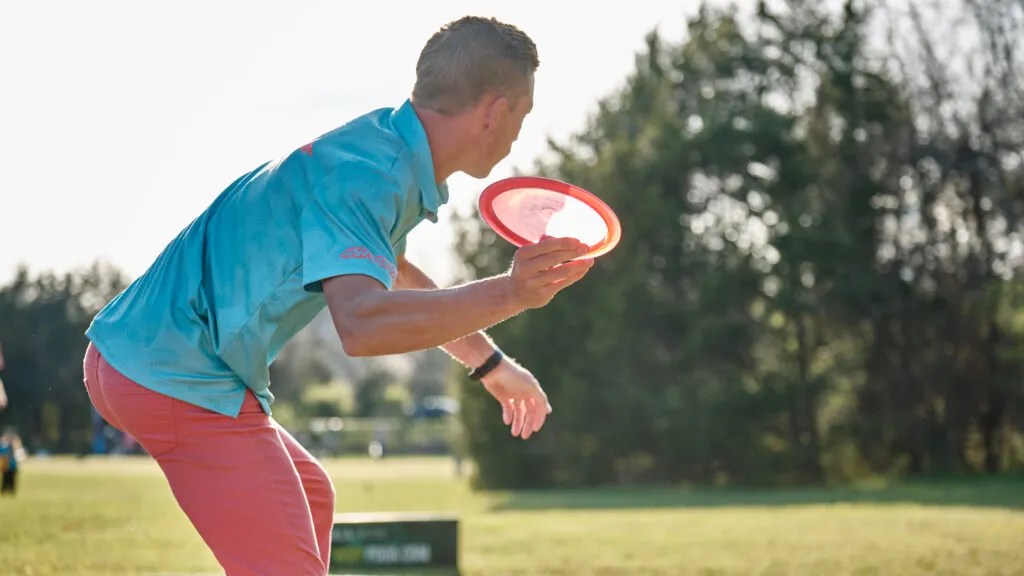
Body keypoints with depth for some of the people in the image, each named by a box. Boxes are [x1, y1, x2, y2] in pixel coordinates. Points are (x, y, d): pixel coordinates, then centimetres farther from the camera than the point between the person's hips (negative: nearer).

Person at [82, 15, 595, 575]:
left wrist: (490, 363, 37)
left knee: (311, 499, 27)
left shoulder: (386, 145, 10)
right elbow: (360, 323, -39)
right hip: (182, 378, -11)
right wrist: (507, 294, -44)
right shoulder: (363, 172, -22)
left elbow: (390, 277, 30)